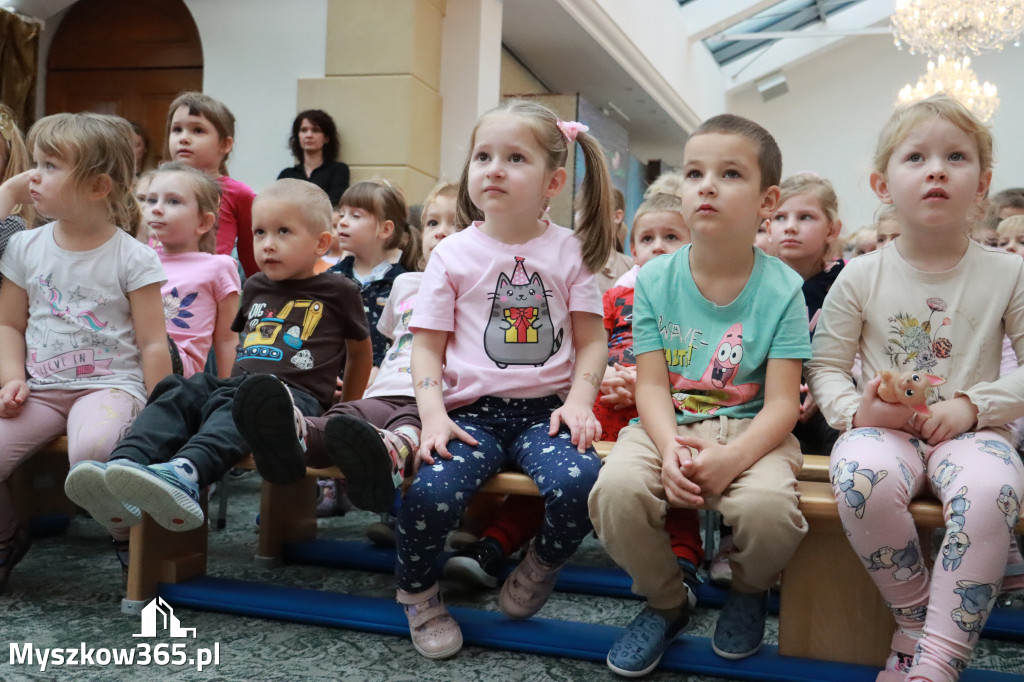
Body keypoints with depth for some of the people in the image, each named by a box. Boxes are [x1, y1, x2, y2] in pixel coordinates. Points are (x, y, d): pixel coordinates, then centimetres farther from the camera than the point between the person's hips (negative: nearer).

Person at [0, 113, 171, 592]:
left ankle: (129, 535, -6)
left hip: (110, 383, -5)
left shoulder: (133, 259, -5)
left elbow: (152, 344, -4)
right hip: (41, 387, 5)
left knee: (92, 449, -37)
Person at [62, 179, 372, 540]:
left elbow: (360, 348, 21)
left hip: (297, 394, -6)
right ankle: (123, 467, -48)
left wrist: (347, 409, 24)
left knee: (235, 404, -38)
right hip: (236, 383, 6)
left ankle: (185, 473, -66)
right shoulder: (255, 287, 24)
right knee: (177, 394, -24)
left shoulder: (337, 291, 9)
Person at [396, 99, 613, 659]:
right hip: (472, 410, 0)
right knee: (432, 492, -29)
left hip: (545, 409, 1)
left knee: (578, 483, -31)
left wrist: (579, 401, -11)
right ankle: (417, 592, 5)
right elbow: (428, 345, 3)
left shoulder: (567, 251, 7)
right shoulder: (453, 253, 5)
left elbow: (591, 341, 7)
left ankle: (540, 569, 5)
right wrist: (433, 414, -13)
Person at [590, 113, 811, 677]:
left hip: (751, 433, -1)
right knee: (616, 489, -29)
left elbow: (782, 403, -9)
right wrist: (670, 448, -24)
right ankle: (665, 602, 5)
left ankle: (749, 592, 9)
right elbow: (651, 386, -3)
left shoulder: (781, 289, -4)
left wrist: (732, 457, -27)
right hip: (668, 428, 2)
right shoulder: (655, 281, 1)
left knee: (767, 505, -33)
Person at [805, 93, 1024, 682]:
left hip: (970, 430, 0)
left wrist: (974, 404, -12)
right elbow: (826, 366, 7)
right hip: (885, 427, 0)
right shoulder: (862, 277, 4)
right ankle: (914, 617, -11)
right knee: (862, 479, -36)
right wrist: (855, 410, -13)